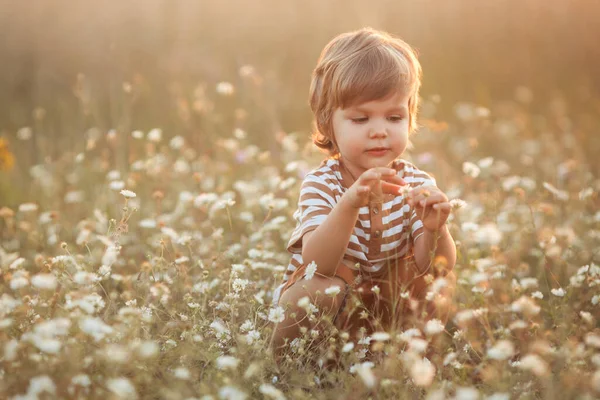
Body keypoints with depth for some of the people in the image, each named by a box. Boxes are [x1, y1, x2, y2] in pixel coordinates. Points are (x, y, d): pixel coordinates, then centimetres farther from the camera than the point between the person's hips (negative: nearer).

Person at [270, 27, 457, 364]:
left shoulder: (417, 183, -9)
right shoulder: (321, 184, -17)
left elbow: (432, 268, -19)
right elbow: (316, 263, -34)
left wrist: (435, 231, -42)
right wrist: (349, 205, -50)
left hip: (387, 307, 3)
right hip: (321, 310, -3)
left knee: (443, 280, -19)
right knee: (320, 289, -34)